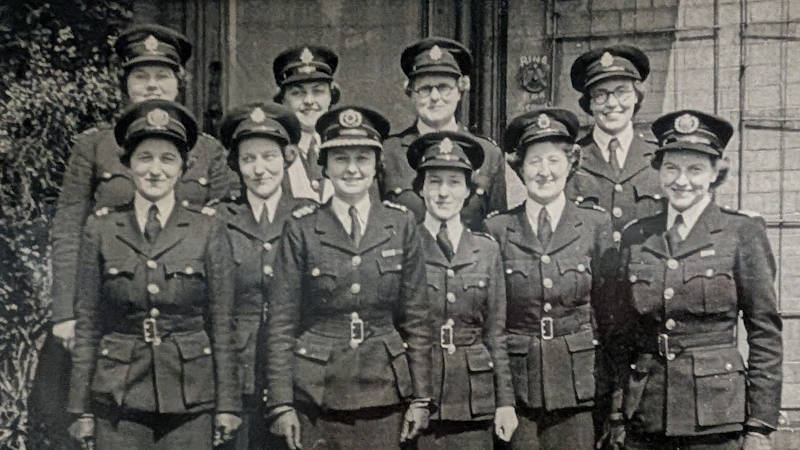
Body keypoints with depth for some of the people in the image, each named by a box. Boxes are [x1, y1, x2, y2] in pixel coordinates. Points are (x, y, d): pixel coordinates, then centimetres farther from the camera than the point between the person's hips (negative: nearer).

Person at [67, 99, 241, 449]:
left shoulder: (207, 232, 1)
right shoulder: (100, 229, 3)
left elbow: (222, 325, 3)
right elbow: (87, 324, 4)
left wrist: (227, 405, 1)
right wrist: (81, 408, 3)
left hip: (190, 401, 0)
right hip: (118, 402, 1)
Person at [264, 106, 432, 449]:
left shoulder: (401, 224, 4)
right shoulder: (301, 228, -1)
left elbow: (417, 319, 5)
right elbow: (281, 322, -1)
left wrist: (420, 398, 2)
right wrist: (281, 403, -5)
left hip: (383, 393, 1)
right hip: (315, 395, -1)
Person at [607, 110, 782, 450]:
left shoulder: (743, 232, -2)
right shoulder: (636, 236, 7)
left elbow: (765, 332, -3)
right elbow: (624, 333, 11)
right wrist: (617, 417, 7)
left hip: (715, 417, -3)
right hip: (645, 415, 3)